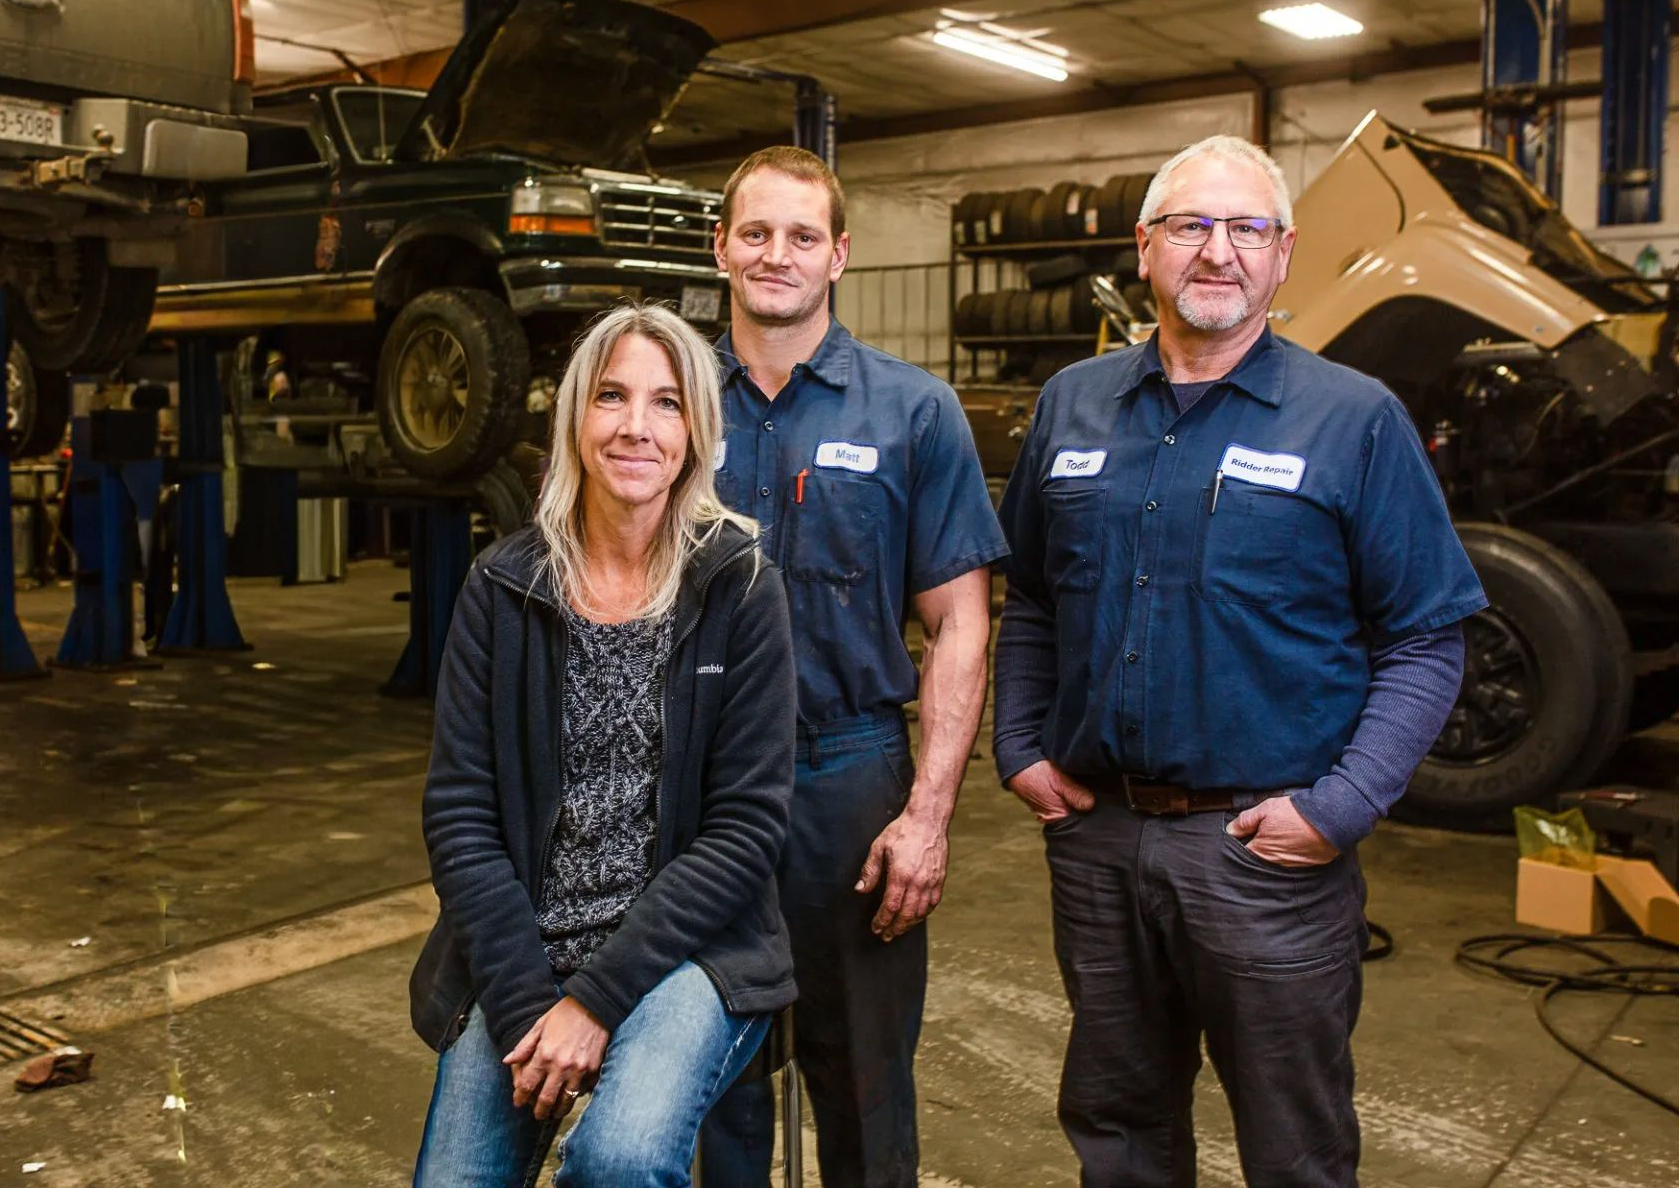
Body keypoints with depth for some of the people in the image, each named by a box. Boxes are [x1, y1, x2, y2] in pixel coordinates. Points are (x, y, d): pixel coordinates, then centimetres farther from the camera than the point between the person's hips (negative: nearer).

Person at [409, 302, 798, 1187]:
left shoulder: (739, 587, -5)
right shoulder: (503, 588, 1)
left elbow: (747, 825, -7)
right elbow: (458, 812, -1)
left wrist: (597, 998, -13)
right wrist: (526, 1003, -12)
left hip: (683, 950, -2)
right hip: (519, 955, 3)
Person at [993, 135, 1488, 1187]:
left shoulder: (1357, 419, -5)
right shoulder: (1074, 405, 6)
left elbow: (1425, 643, -6)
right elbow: (1030, 603, 15)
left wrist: (1343, 806, -14)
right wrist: (1019, 747, 5)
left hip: (1272, 853, -3)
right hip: (1095, 836, 4)